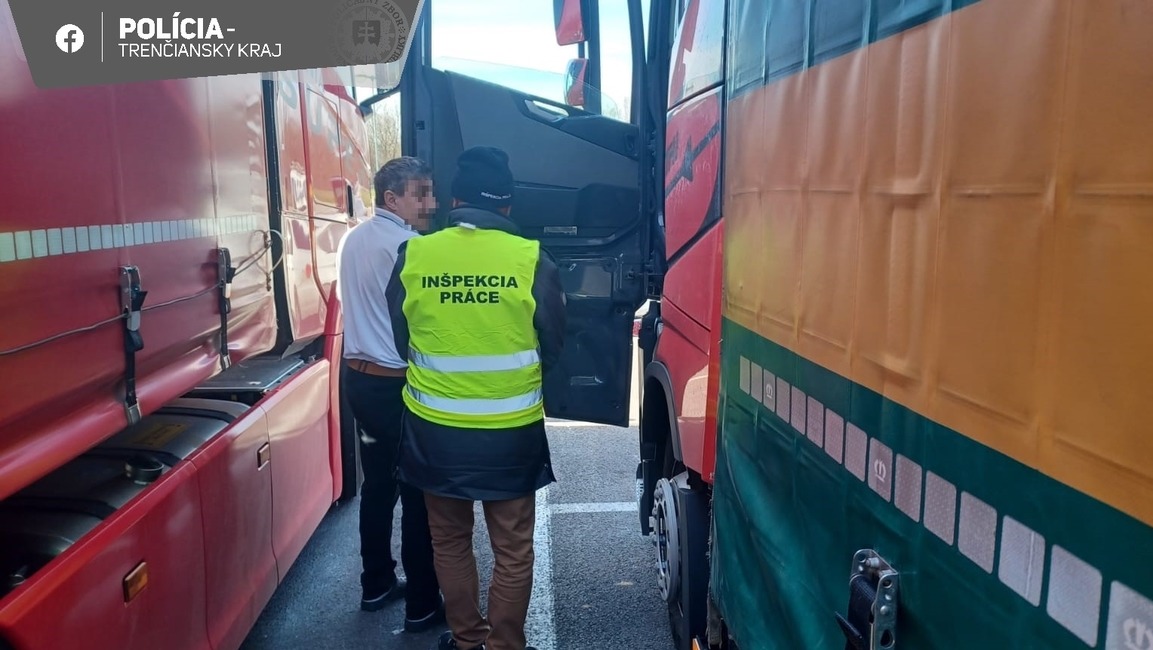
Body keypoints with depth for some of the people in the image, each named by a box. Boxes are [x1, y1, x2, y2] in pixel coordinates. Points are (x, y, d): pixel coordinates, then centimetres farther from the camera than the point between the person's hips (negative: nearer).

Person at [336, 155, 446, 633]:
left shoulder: (352, 240, 10)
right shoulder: (407, 245, -17)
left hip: (359, 377, 9)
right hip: (400, 384, -9)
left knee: (378, 484, 19)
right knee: (419, 494, 2)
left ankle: (376, 585, 31)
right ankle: (423, 606, 11)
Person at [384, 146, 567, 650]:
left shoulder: (412, 256, -6)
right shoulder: (532, 260, -11)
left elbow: (402, 339, 6)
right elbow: (552, 349, 0)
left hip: (434, 427, 3)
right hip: (511, 431, -2)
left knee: (449, 539, 21)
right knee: (512, 550, 13)